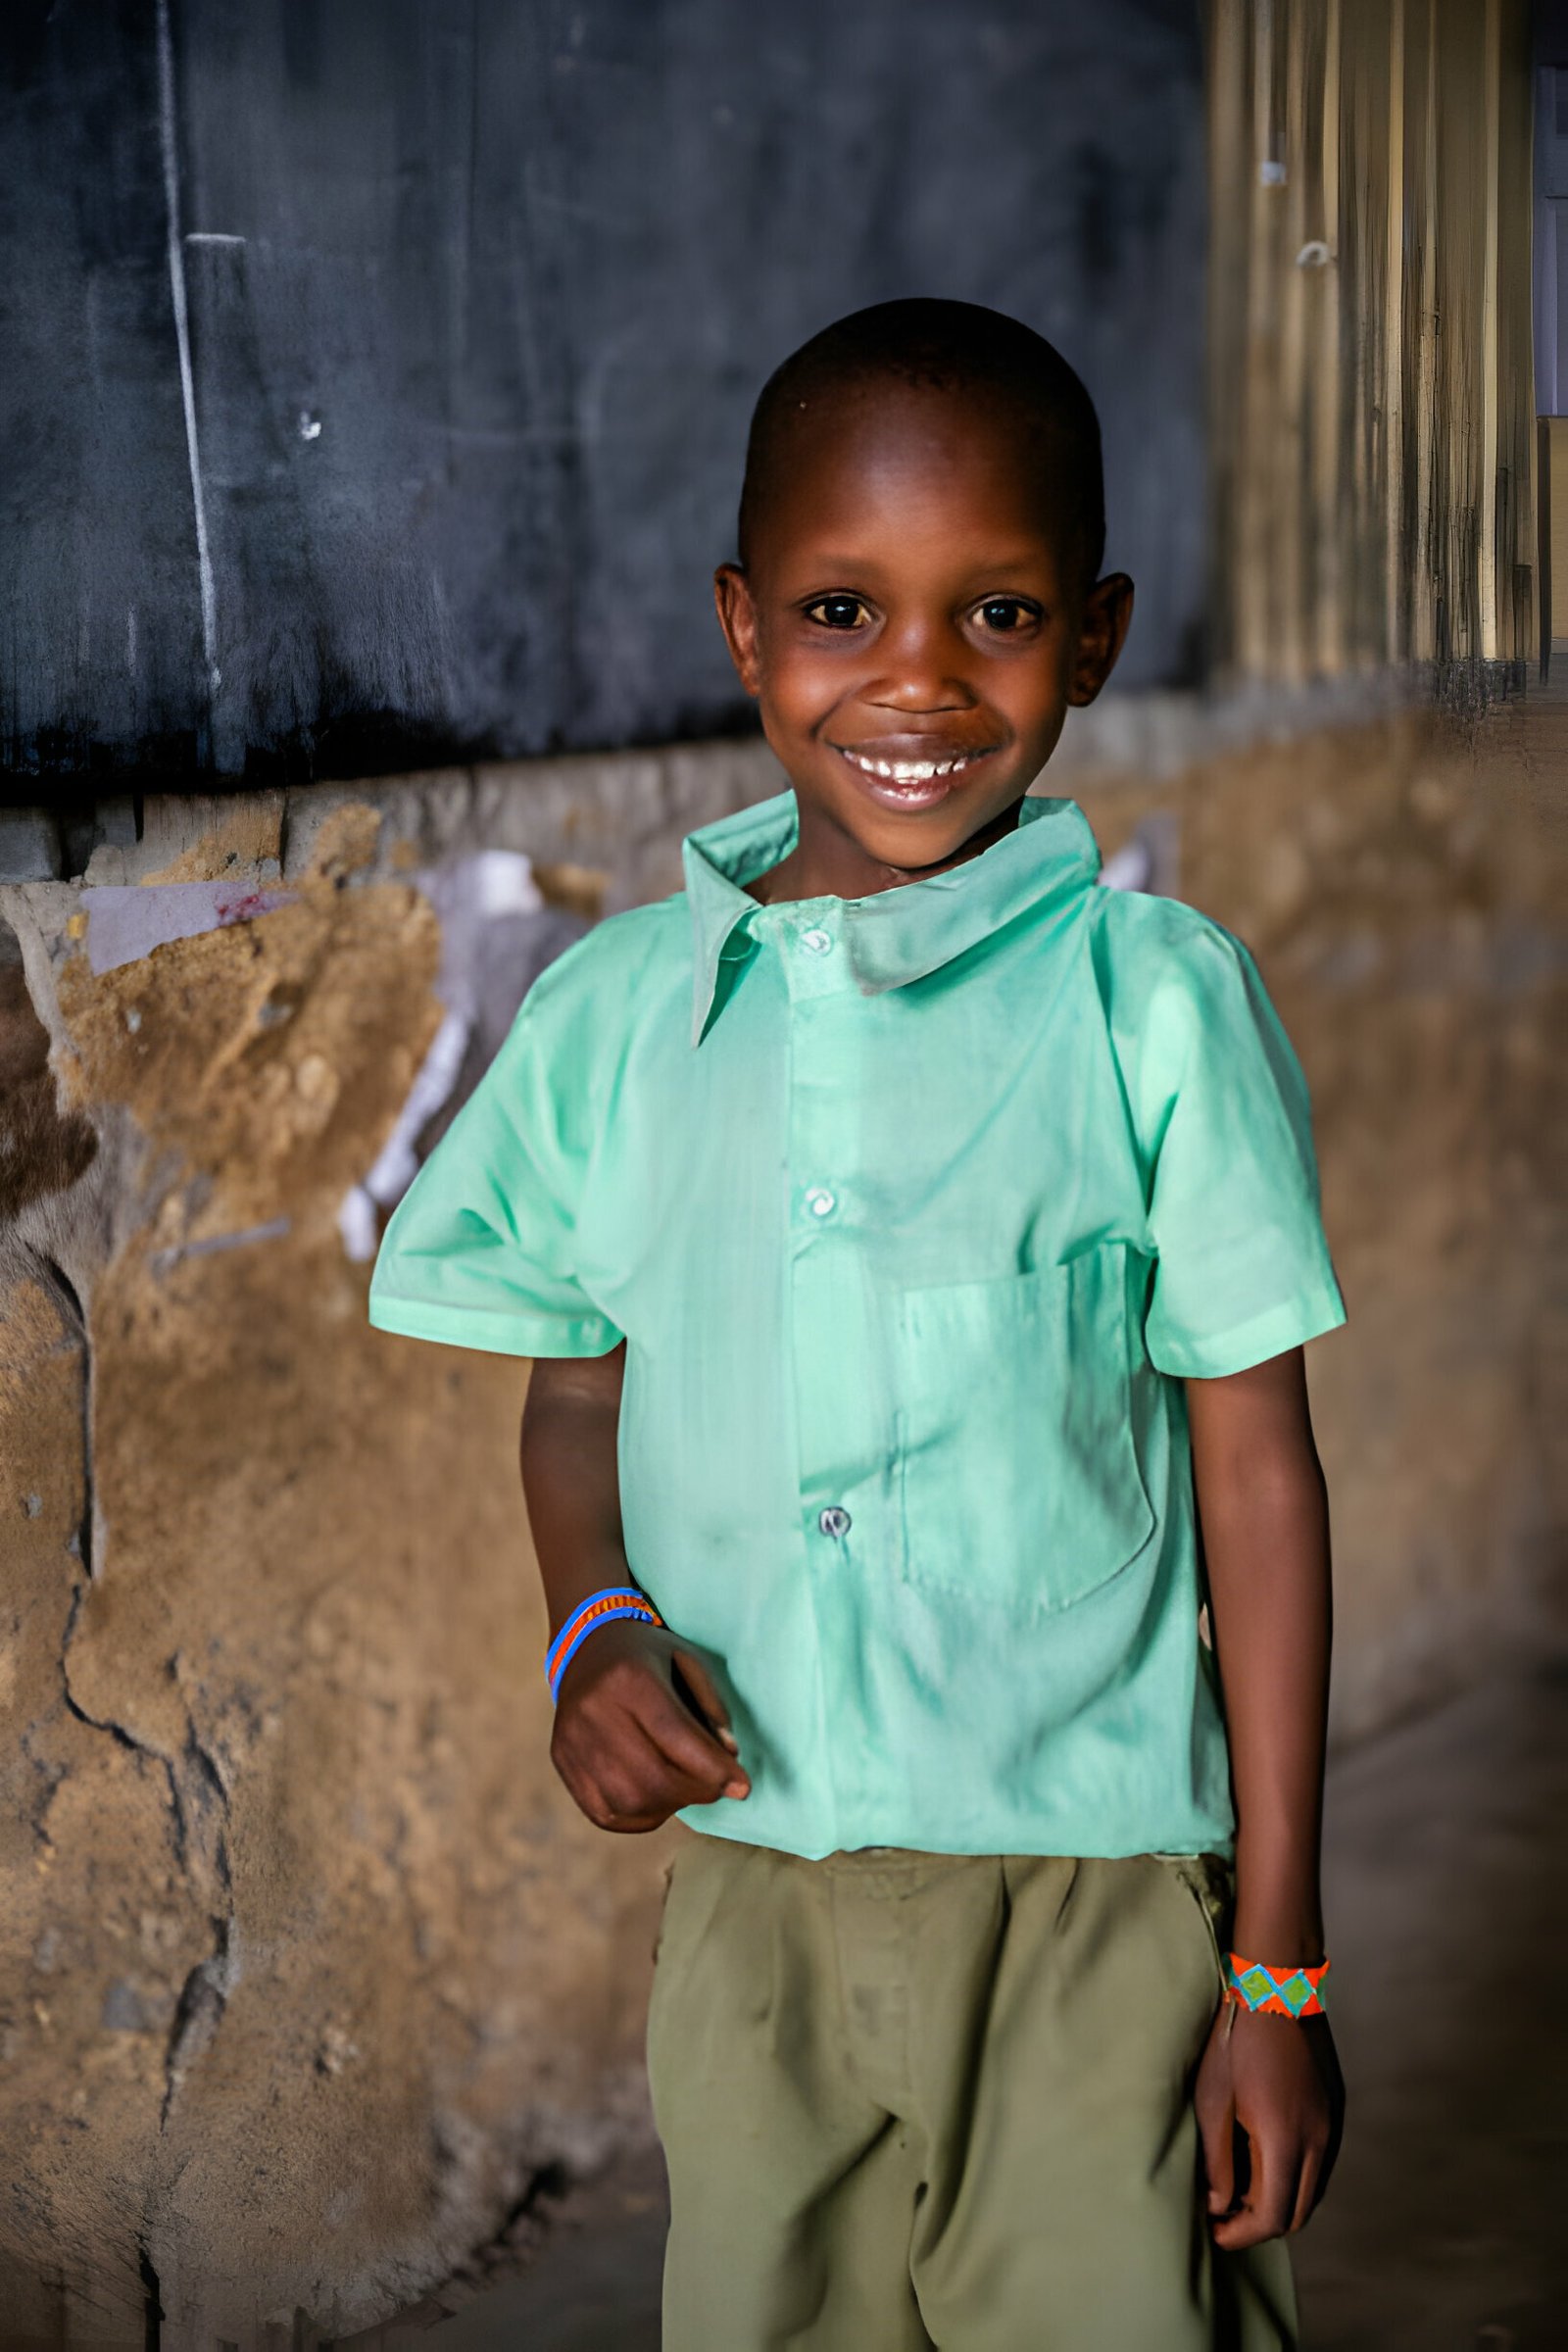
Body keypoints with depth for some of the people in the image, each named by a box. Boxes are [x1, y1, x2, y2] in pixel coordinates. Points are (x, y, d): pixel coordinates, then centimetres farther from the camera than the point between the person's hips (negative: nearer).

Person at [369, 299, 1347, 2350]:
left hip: (1096, 1896, -3)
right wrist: (596, 1624, -10)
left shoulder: (1157, 1004, -8)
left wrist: (1278, 1969, -3)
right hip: (750, 1890, 3)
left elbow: (1258, 1471, -4)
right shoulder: (614, 1013, 1)